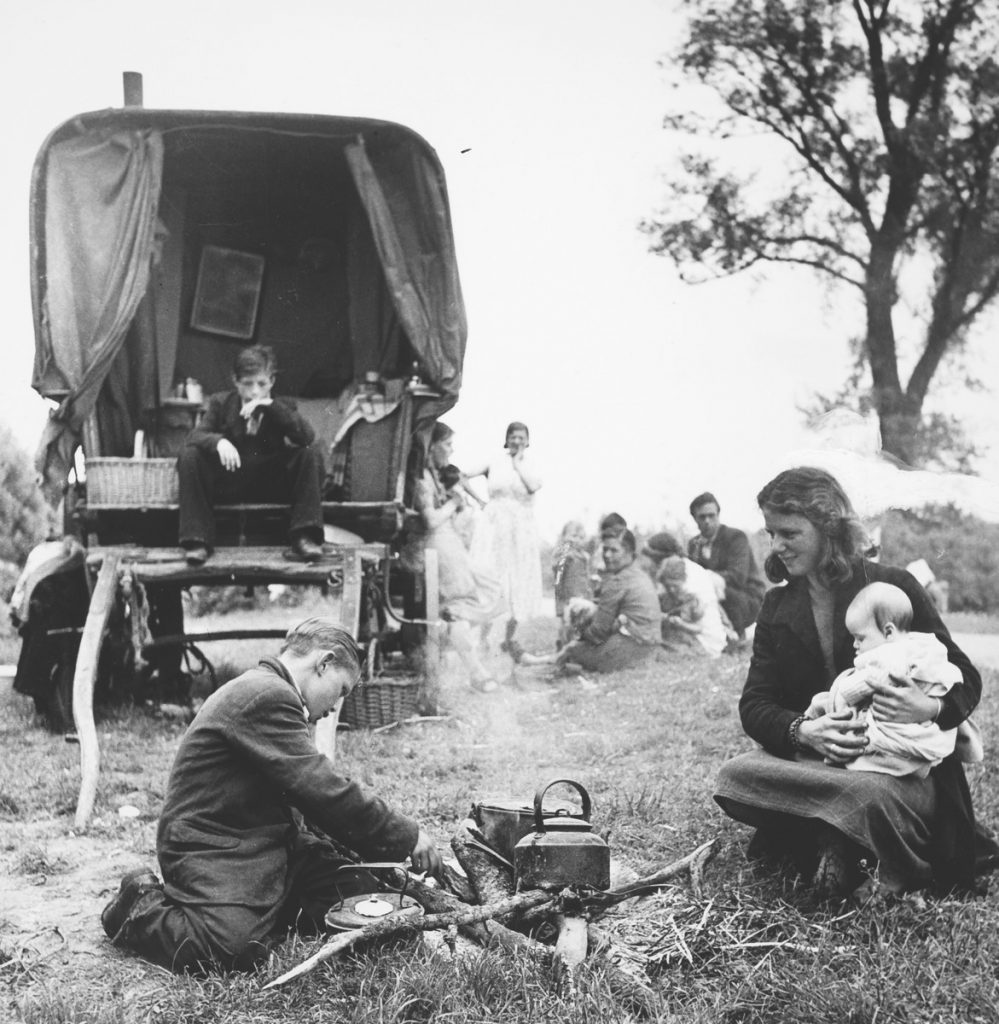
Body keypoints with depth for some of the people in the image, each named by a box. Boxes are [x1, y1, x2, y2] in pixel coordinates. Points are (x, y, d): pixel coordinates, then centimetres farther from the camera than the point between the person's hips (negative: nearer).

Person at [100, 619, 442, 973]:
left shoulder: (269, 692, 18)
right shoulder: (266, 696, -17)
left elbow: (314, 790, 19)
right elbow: (322, 791, -22)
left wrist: (386, 848, 11)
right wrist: (406, 837, -15)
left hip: (263, 844, 10)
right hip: (211, 849, -10)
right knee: (233, 949, -30)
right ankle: (142, 909, -2)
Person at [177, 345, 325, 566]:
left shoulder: (282, 406, 4)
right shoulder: (220, 402, 6)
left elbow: (307, 437, -15)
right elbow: (196, 435, -9)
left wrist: (270, 406, -23)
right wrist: (218, 441, -33)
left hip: (273, 486, 0)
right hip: (226, 485, 0)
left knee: (311, 455, -22)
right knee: (189, 455, -23)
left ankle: (304, 537, -25)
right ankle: (197, 540, -23)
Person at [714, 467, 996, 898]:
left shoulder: (894, 587, -2)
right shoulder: (777, 607, 9)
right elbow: (755, 705, 1)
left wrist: (931, 709, -25)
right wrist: (803, 732, -23)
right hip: (810, 761, 3)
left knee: (870, 794, -38)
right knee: (732, 778, -26)